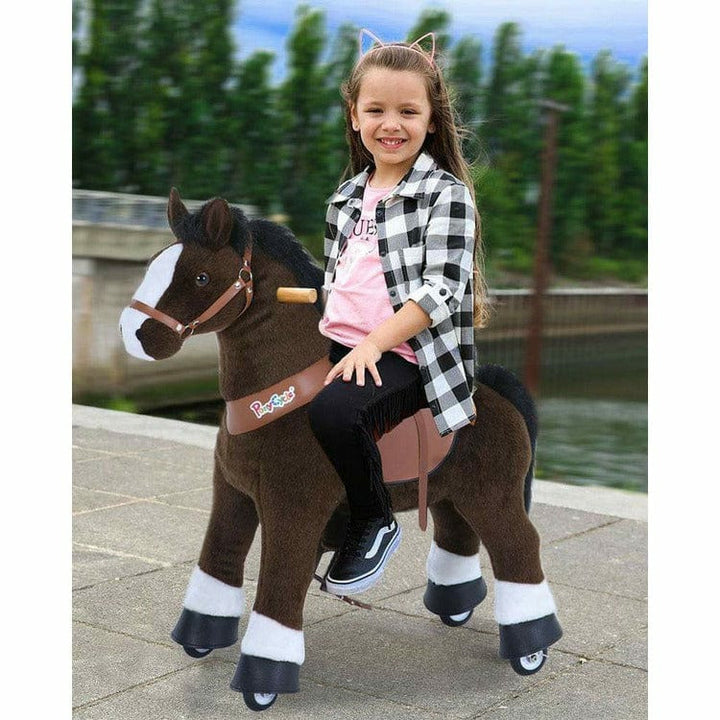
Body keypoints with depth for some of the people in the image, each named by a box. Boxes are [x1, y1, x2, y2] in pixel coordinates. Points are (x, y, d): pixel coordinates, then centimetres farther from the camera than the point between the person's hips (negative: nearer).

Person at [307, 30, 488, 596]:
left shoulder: (447, 194, -5)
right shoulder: (348, 197, 16)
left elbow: (441, 290, -15)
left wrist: (373, 343, -22)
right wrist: (329, 328, 9)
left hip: (403, 354, -7)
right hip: (339, 343, 7)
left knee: (333, 413, -32)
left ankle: (375, 524, -5)